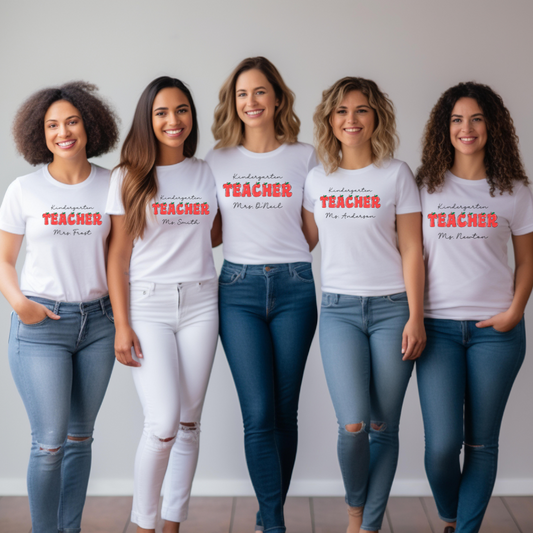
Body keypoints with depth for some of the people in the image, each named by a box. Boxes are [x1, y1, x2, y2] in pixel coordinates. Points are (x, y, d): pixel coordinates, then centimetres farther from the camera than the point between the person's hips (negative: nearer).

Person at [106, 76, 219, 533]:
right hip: (147, 306, -3)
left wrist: (185, 247, 1)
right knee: (163, 424, -11)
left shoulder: (207, 173, 8)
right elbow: (118, 256, -2)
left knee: (189, 422, 6)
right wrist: (122, 325, -7)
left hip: (199, 304, 3)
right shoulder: (128, 177, 1)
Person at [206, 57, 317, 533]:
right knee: (258, 413, -7)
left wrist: (284, 260, 3)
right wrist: (252, 256, 1)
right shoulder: (218, 161, 9)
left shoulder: (304, 157, 7)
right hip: (239, 287, 0)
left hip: (293, 286, 0)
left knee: (285, 410, 3)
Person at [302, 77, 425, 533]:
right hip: (339, 308, 1)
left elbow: (411, 250, -1)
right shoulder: (318, 178, 9)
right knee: (353, 424, -11)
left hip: (391, 307, -1)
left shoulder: (396, 174, 2)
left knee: (383, 427, 2)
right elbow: (305, 240, 17)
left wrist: (415, 318, -6)